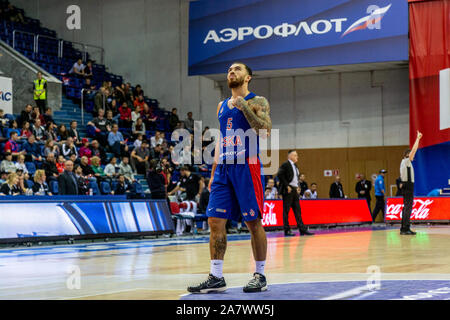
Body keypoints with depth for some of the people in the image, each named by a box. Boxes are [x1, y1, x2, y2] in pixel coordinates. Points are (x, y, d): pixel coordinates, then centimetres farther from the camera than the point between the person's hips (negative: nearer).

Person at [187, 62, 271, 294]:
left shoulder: (257, 102, 1)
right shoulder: (222, 106, 20)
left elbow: (265, 130, -15)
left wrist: (243, 106, -18)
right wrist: (213, 173, 18)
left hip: (246, 166, -6)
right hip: (224, 167, 6)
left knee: (253, 222, -2)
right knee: (215, 221, 0)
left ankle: (260, 276, 8)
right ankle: (216, 278, 3)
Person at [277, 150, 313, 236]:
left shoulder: (295, 166, 17)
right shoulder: (285, 165, -8)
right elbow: (279, 175, -18)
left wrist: (298, 187, 11)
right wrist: (287, 186, -18)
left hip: (295, 190, 8)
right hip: (288, 190, -8)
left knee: (297, 210, 6)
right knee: (286, 210, -2)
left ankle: (302, 229, 6)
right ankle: (287, 230, 1)